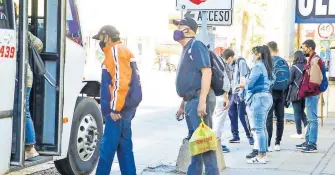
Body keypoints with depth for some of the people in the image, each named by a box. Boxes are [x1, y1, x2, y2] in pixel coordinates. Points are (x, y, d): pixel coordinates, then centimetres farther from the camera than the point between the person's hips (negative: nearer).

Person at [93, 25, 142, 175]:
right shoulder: (121, 51, 20)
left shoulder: (116, 51, -10)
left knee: (107, 146, -8)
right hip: (125, 108, 10)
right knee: (124, 145, 10)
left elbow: (121, 82, -20)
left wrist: (115, 108, -21)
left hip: (118, 109, -10)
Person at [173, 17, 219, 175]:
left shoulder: (196, 46, -10)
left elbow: (206, 72, -20)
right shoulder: (187, 49, 19)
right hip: (191, 101, 10)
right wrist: (184, 102, 24)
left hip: (199, 99, -10)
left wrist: (202, 101, -26)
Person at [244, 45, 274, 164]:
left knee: (258, 128, -6)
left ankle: (261, 156, -5)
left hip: (258, 97, -9)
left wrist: (245, 85, 9)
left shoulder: (258, 66, -13)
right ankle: (263, 154, 16)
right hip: (267, 96, 9)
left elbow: (249, 83, -15)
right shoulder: (267, 67, 14)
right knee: (262, 127, 13)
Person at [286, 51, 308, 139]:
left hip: (296, 93, -5)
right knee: (302, 111, 18)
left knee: (297, 113, 2)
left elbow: (290, 80, -10)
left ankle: (299, 133, 4)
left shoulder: (294, 67, -11)